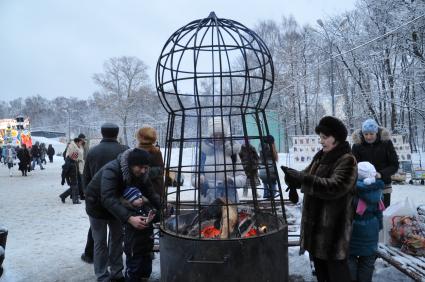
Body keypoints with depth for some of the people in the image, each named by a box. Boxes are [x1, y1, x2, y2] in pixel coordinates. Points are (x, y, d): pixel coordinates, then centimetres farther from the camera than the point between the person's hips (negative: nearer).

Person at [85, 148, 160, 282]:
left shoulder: (140, 174, -20)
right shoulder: (111, 170, -41)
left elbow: (151, 193, -16)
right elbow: (108, 199, -50)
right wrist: (129, 218, -59)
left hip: (116, 204, 6)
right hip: (97, 204, -6)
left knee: (117, 237, 13)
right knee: (101, 242, 2)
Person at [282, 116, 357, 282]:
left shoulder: (347, 160, -15)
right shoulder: (320, 156, 11)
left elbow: (334, 187, -28)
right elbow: (309, 178, 8)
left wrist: (303, 179, -34)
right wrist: (294, 176, -15)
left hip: (334, 226, -8)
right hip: (315, 223, 8)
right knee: (319, 265, 22)